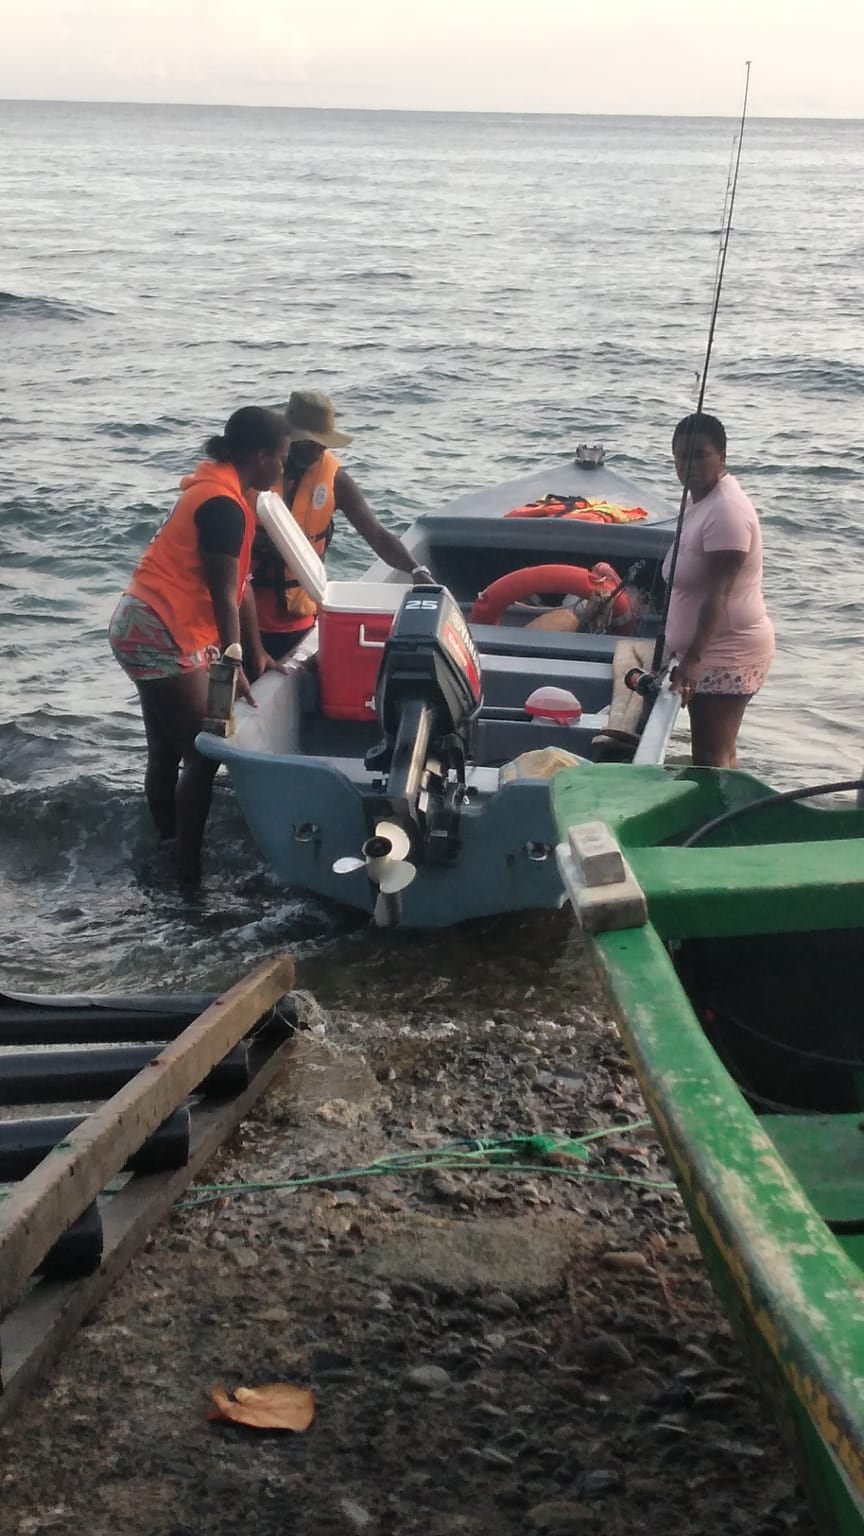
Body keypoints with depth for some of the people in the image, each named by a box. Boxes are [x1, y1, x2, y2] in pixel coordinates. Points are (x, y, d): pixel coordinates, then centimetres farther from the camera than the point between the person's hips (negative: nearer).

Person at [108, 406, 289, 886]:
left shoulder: (221, 490, 14)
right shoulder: (224, 505, -18)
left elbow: (239, 583, 15)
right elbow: (223, 596, -19)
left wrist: (257, 652, 16)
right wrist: (235, 669, -15)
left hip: (149, 629, 10)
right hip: (161, 636, -10)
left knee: (166, 752, 16)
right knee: (202, 755, -4)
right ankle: (188, 870, 2)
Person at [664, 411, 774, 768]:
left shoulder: (726, 511, -21)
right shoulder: (701, 498, 10)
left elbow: (718, 594, -28)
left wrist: (693, 657, -34)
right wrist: (685, 651, 22)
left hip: (727, 653, -10)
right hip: (713, 650, 10)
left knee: (711, 760, -9)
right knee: (719, 755, 16)